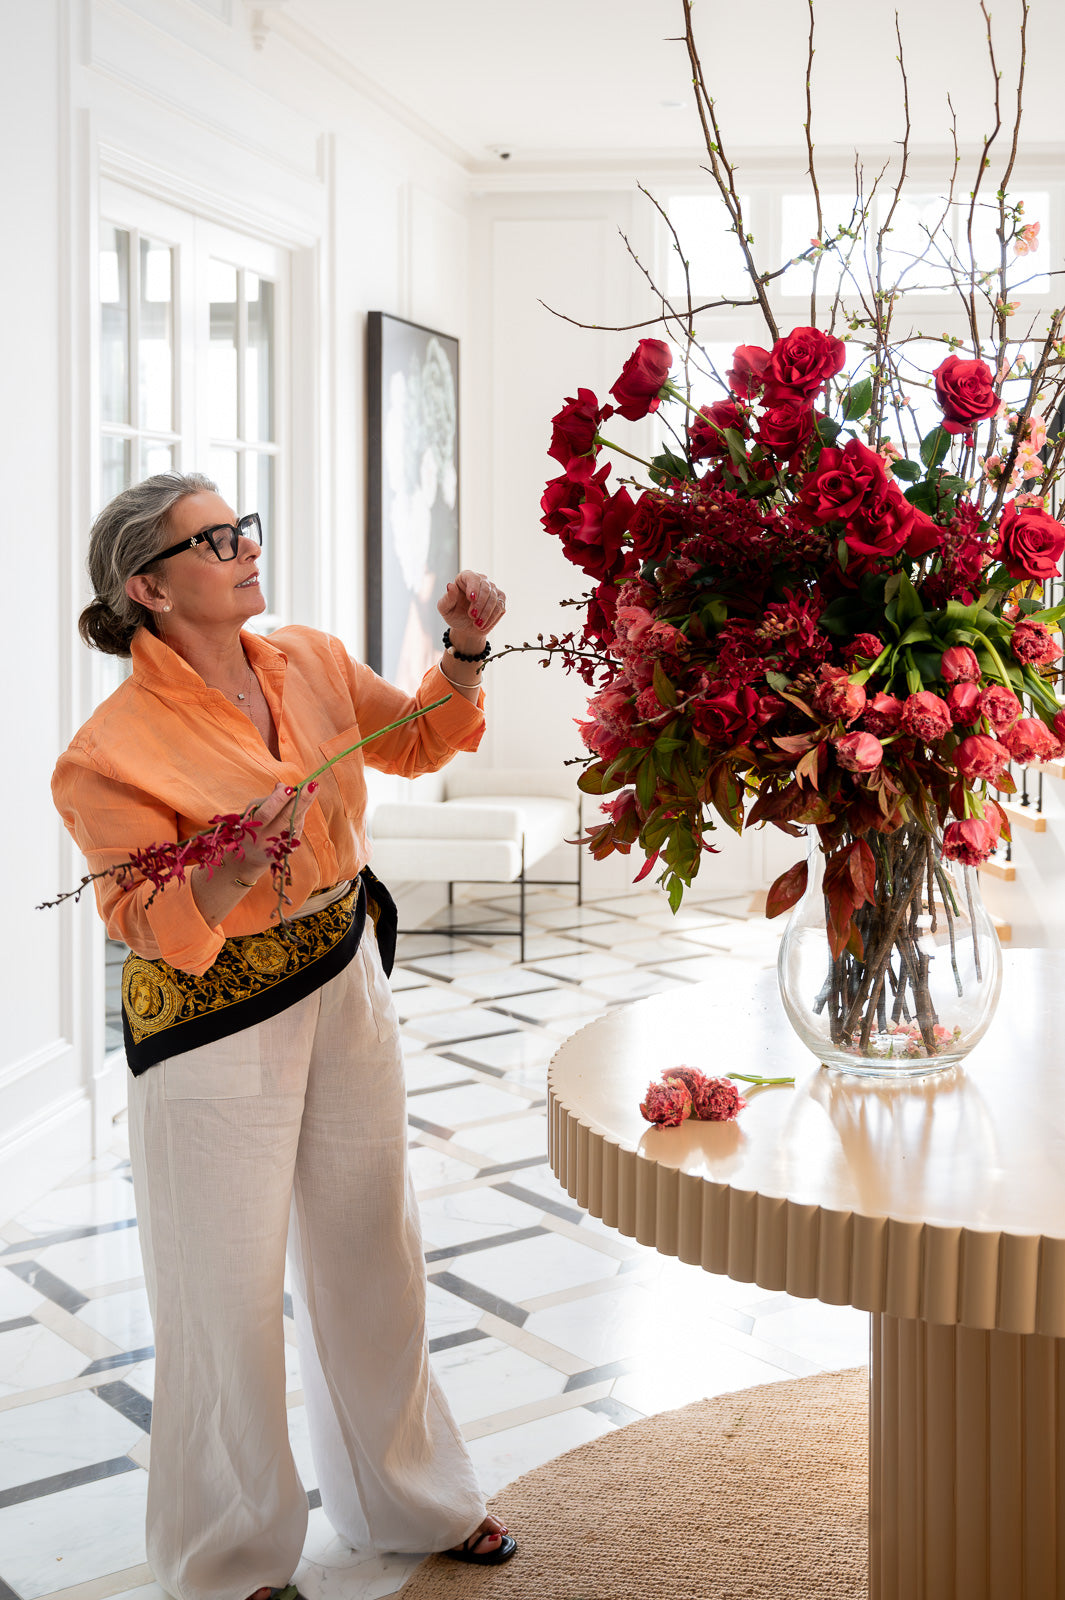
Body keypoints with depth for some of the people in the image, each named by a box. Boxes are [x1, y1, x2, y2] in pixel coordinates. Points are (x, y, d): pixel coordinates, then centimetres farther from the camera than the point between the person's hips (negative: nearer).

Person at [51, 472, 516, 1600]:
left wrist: (465, 653, -3)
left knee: (372, 1252, 18)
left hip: (344, 987, 6)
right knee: (229, 1293, 5)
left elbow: (418, 740, 14)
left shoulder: (311, 663, -2)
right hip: (215, 1026, -6)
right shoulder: (114, 750, -20)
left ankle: (408, 1498, 40)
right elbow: (161, 932, -18)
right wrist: (244, 858, -34)